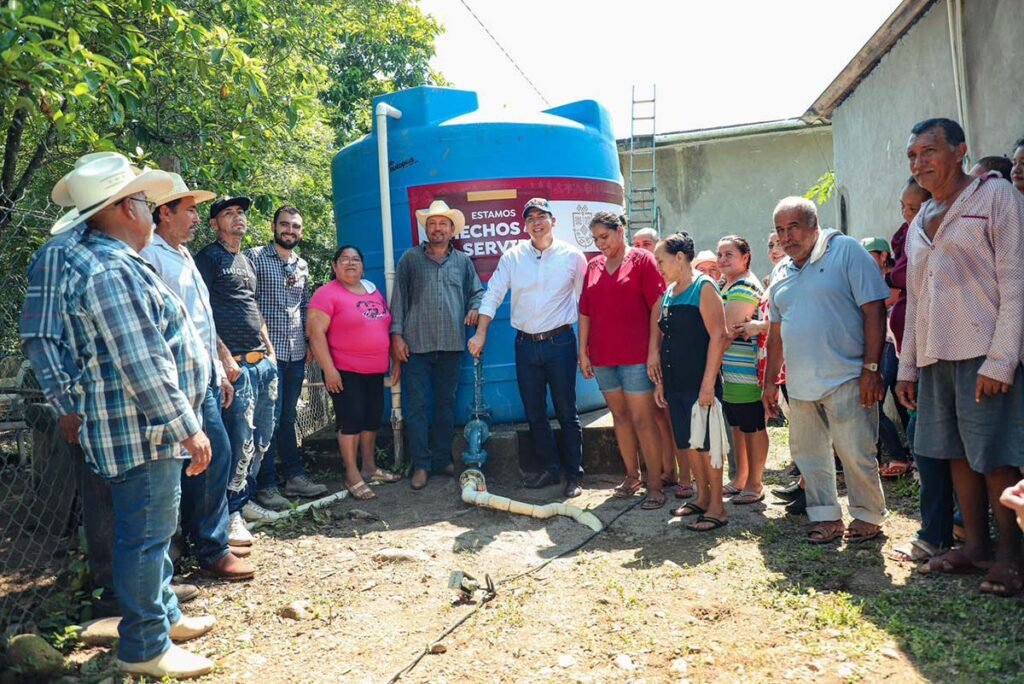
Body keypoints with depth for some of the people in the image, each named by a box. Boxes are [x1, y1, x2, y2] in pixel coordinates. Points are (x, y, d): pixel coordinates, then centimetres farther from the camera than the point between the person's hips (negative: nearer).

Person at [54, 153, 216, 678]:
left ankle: (165, 616, 36)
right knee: (146, 536, 2)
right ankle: (144, 647, 16)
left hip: (148, 429, 11)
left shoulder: (105, 260, 14)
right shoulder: (111, 271, -21)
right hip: (139, 431, -11)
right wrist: (188, 428, -19)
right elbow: (143, 367, -26)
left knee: (153, 530, 21)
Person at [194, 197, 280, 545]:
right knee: (241, 440, -9)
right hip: (236, 362, -8)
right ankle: (230, 513, 2)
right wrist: (225, 356, -16)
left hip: (263, 361, 8)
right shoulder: (208, 258, -3)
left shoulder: (246, 261, 21)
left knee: (262, 437, 11)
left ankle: (245, 499, 24)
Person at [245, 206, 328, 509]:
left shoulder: (302, 265, 15)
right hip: (268, 351, -5)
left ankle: (294, 475, 20)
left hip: (296, 353, 6)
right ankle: (265, 484, 5)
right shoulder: (255, 257, -3)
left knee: (287, 417, 14)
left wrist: (309, 343, 14)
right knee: (269, 418, -3)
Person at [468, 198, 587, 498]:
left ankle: (574, 475, 14)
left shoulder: (572, 256, -2)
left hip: (560, 342, -3)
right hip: (525, 345, 3)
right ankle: (548, 469, 24)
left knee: (566, 412, 3)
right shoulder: (512, 257, 3)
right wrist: (480, 334, -4)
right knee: (534, 413, 10)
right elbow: (492, 295, 3)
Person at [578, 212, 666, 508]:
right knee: (620, 416, 13)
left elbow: (657, 307, -8)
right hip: (602, 356, 6)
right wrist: (583, 351, 9)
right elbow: (585, 312, 13)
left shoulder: (642, 260, -3)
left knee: (643, 419, -4)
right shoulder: (593, 266, 12)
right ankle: (632, 476, 25)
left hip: (636, 356, -5)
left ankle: (655, 485, 3)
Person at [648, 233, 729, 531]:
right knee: (689, 443, 14)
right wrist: (659, 380, 14)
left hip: (699, 383, -7)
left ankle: (716, 508, 10)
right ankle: (703, 497, 28)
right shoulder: (668, 293, 12)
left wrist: (708, 383, -20)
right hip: (675, 383, 7)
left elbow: (718, 335, -16)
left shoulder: (704, 288, -10)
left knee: (707, 443, 0)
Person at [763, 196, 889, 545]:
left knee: (856, 454, 0)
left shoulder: (846, 251, -6)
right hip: (800, 384, 7)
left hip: (845, 379, -6)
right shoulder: (782, 273, 13)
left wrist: (871, 368, -15)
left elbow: (874, 310, -10)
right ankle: (826, 517, 25)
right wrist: (770, 381, 16)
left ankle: (868, 516, 20)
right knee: (808, 454, 12)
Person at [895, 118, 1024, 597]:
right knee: (958, 454, 10)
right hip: (934, 357, 7)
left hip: (983, 355, -6)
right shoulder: (919, 223, 18)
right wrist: (907, 366, 16)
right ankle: (975, 546, 21)